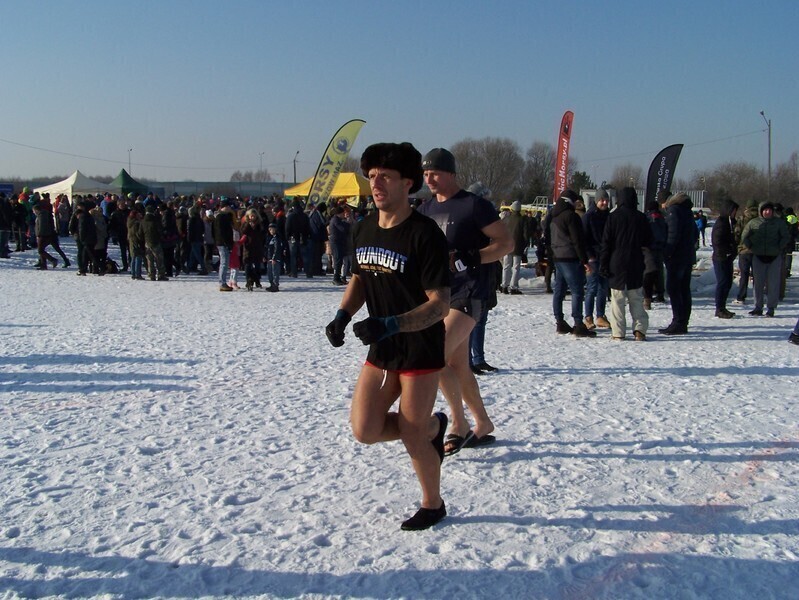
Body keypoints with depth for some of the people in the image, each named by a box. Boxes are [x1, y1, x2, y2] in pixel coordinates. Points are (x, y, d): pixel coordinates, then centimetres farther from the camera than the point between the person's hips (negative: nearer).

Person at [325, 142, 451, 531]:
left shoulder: (424, 234, -19)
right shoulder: (365, 229, 3)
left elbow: (440, 304, -21)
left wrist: (390, 324, -34)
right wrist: (343, 315, -3)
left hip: (420, 350, -6)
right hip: (382, 350, 7)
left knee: (411, 437, 2)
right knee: (365, 430, 1)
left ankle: (433, 505, 29)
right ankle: (432, 426, 29)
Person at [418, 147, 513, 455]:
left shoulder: (474, 205, -8)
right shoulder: (426, 209, 13)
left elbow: (506, 242, -10)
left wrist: (468, 260, -20)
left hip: (467, 294, -8)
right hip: (438, 294, 8)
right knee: (458, 365, 11)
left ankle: (459, 425, -1)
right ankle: (482, 425, 26)